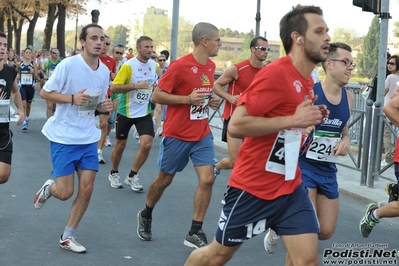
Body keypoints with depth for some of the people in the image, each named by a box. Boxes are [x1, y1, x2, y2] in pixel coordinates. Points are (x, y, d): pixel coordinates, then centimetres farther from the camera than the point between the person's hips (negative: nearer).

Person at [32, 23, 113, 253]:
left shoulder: (105, 71, 3)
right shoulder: (68, 65, -15)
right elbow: (44, 93, -10)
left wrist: (105, 106, -8)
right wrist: (72, 98, -25)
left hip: (88, 138, 5)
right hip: (63, 137, -5)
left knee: (87, 189, 1)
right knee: (65, 193, -5)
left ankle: (68, 237, 17)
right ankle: (48, 189, 33)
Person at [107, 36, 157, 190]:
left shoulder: (154, 65, 2)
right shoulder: (128, 65, -15)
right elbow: (114, 88, -20)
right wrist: (136, 86, -27)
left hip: (144, 113, 4)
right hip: (126, 112, -4)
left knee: (147, 144, -11)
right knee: (120, 146, 10)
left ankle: (132, 176, 7)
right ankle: (114, 173, 35)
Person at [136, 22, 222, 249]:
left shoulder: (211, 66, 5)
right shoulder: (179, 66, -17)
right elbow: (157, 95, -14)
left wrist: (212, 101, 2)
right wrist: (188, 99, -24)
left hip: (203, 134, 5)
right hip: (177, 134, -5)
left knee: (207, 179, -8)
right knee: (165, 179, 11)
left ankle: (195, 233, 3)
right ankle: (146, 216, 37)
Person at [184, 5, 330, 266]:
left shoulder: (307, 80, 7)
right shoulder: (276, 72, -20)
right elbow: (236, 125, -24)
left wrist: (309, 120, 2)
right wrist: (293, 119, -23)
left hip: (291, 188, 7)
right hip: (253, 188, -7)